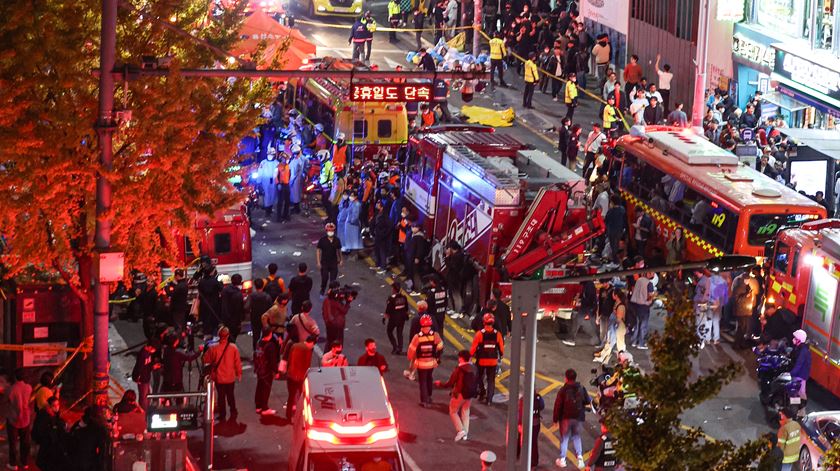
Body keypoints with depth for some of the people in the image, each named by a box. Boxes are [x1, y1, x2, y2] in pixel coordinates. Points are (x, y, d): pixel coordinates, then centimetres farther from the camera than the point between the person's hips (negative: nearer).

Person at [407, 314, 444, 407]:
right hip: (432, 362, 3)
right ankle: (428, 397, 40)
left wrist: (411, 359, 6)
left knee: (422, 381, 11)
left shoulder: (417, 337, -22)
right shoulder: (435, 335, -16)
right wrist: (438, 358, 11)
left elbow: (411, 350, -14)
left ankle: (425, 401, 9)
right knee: (429, 379, 25)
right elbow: (440, 348, -5)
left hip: (421, 363, -3)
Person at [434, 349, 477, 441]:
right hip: (470, 394, 6)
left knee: (453, 411, 10)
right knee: (465, 411, 20)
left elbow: (450, 383, -16)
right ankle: (465, 433, 21)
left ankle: (460, 430, -5)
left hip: (460, 394, -6)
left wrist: (439, 384, 0)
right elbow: (476, 381, 8)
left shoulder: (459, 369, -20)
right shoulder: (473, 368, -3)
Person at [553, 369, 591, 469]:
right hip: (578, 417, 3)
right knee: (576, 437, 17)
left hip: (566, 417, -3)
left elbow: (558, 405, -12)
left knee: (564, 437, 9)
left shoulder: (563, 390, -13)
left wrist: (555, 419, -5)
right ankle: (580, 456, 1)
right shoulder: (581, 388, -3)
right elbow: (588, 401, 3)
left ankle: (562, 459, 7)